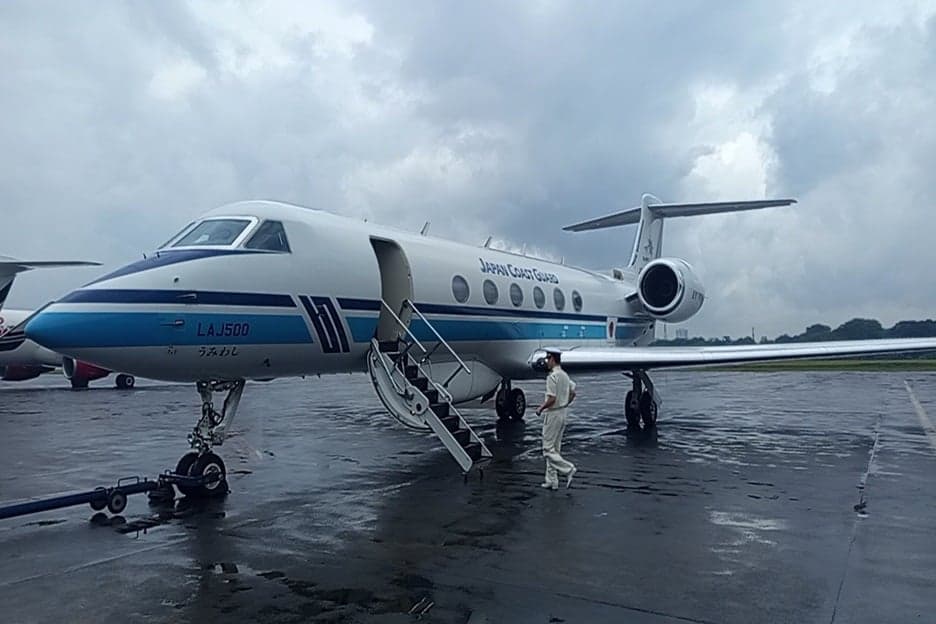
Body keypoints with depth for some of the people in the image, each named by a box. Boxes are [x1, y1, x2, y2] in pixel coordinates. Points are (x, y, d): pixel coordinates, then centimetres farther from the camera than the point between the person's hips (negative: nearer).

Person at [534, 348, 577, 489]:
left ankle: (567, 468, -11)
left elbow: (551, 399, -23)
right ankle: (552, 481, 17)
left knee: (548, 448, -2)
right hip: (564, 412, 9)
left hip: (553, 414, -9)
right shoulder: (565, 375, 10)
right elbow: (573, 393, 17)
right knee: (555, 448, 13)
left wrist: (540, 409, -10)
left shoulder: (552, 376, -18)